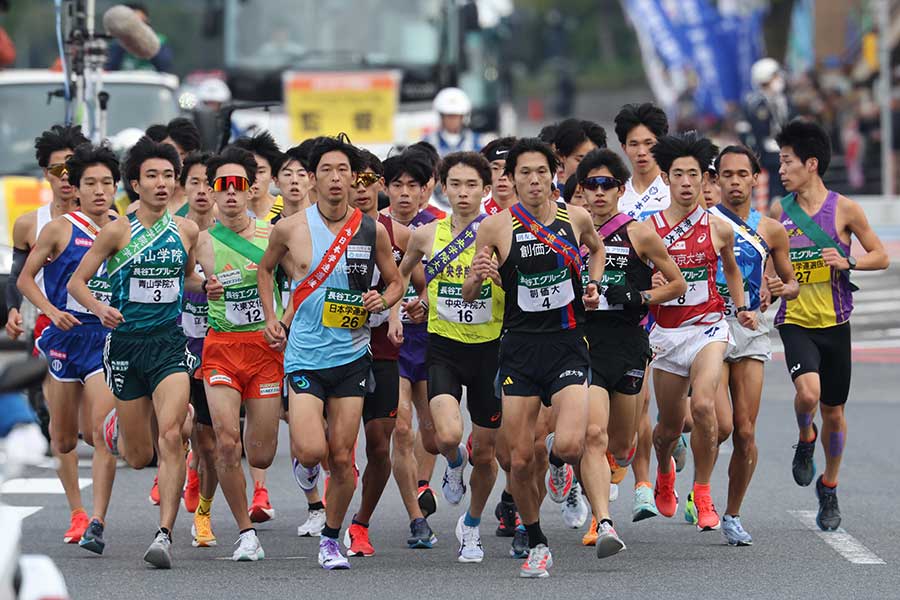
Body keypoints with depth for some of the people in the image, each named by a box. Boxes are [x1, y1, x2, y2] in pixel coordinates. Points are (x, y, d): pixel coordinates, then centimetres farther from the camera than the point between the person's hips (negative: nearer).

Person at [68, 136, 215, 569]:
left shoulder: (186, 231, 5)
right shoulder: (118, 231, -4)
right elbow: (77, 282, 0)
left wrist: (204, 286, 2)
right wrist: (99, 308, -20)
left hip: (170, 343, 1)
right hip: (125, 343, -1)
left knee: (170, 436, -21)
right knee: (139, 457, 7)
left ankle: (164, 535, -21)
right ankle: (117, 426, 46)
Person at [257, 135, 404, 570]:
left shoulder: (372, 231, -1)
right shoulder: (290, 228, -3)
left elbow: (395, 282, 13)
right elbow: (266, 268, 17)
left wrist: (383, 300, -8)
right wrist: (271, 317, 9)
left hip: (351, 355, 1)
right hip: (304, 353, -1)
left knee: (342, 457, 1)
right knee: (312, 450, -16)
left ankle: (331, 540, 18)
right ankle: (303, 463, 21)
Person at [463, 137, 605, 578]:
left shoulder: (577, 218, 2)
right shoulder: (495, 227, -3)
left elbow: (596, 248, 26)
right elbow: (468, 296, 4)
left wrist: (594, 285, 9)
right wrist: (477, 277, -18)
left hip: (567, 344, 0)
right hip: (520, 347, 0)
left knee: (569, 447, -20)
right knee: (520, 460, -1)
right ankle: (536, 545, 19)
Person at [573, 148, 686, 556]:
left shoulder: (639, 235, 1)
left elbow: (678, 284, 7)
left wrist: (640, 298, -9)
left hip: (628, 343, 1)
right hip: (584, 342, -1)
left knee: (620, 448, 12)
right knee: (593, 435, -21)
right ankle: (604, 525, -25)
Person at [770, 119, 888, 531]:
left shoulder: (843, 209, -4)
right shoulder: (780, 210, 4)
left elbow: (881, 257, 2)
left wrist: (847, 262, -16)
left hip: (834, 323, 0)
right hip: (795, 321, 0)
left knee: (833, 411, 9)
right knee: (808, 392, -26)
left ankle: (829, 488, 29)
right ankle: (806, 438, 7)